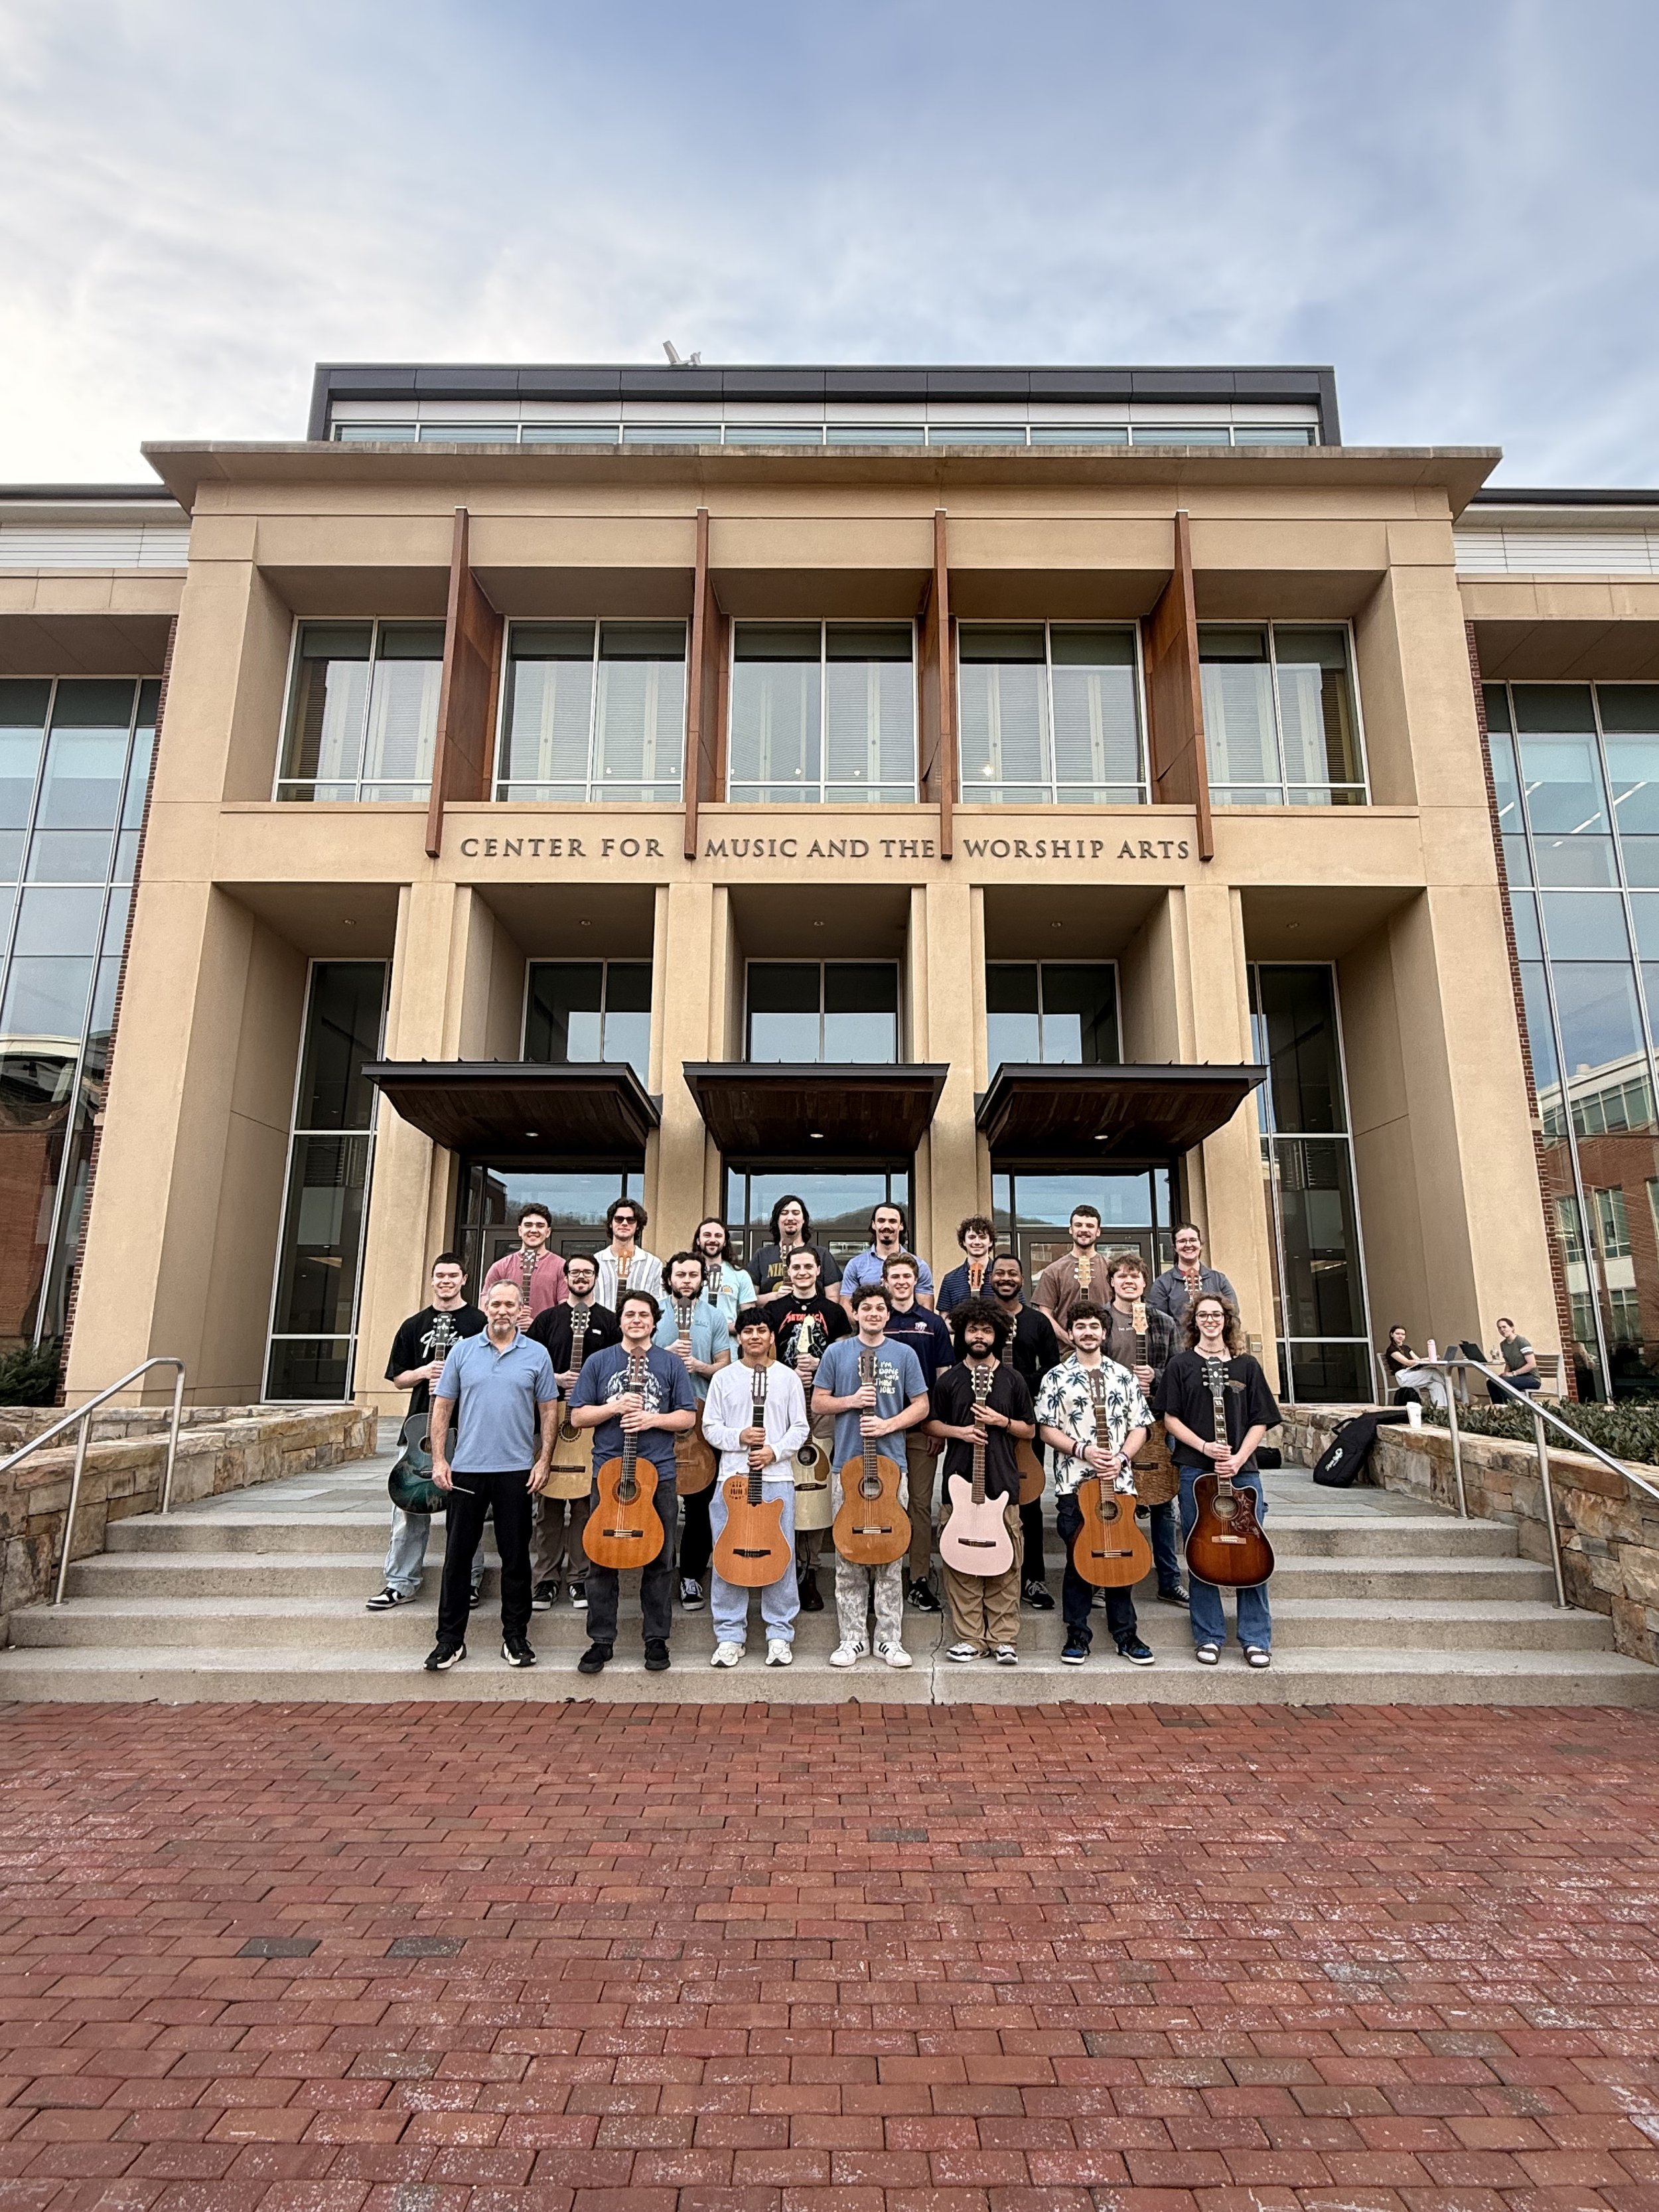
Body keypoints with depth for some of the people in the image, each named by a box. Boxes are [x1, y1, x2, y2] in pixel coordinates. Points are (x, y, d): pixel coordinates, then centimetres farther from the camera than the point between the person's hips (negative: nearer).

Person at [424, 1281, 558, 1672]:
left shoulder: (537, 1354, 1)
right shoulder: (462, 1350, 4)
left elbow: (549, 1411, 3)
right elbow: (442, 1406, 5)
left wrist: (543, 1461, -4)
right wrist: (439, 1460, -2)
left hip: (517, 1471, -1)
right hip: (466, 1469, 1)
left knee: (516, 1557, 7)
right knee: (458, 1556, 7)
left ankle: (515, 1637, 20)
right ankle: (450, 1639, 20)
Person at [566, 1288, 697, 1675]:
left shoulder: (670, 1364, 6)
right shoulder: (598, 1362, 6)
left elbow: (688, 1417, 5)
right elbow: (578, 1416, 4)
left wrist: (653, 1418, -12)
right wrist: (615, 1408, -12)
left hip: (659, 1473, 0)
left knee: (660, 1561, 6)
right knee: (601, 1561, 4)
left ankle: (657, 1639, 19)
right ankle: (602, 1641, 18)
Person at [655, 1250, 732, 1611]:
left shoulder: (714, 1317, 7)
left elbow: (725, 1365, 6)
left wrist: (702, 1367, -13)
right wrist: (666, 1354, -14)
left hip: (701, 1414, 1)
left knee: (700, 1504, 4)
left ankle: (691, 1574, 16)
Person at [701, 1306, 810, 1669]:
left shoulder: (788, 1377, 7)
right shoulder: (723, 1378, 7)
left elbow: (800, 1428, 5)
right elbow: (710, 1427, 6)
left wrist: (775, 1451, -10)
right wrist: (739, 1437, -11)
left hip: (777, 1477, 0)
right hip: (732, 1476, 1)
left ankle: (780, 1635, 14)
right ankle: (730, 1636, 15)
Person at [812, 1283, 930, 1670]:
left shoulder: (903, 1355, 5)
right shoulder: (836, 1353, 5)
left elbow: (921, 1406, 6)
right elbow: (818, 1403, 6)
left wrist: (888, 1424, -10)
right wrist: (852, 1400, -11)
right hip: (846, 1464, 0)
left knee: (891, 1555, 2)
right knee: (847, 1556, 4)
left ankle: (890, 1639, 12)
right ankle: (852, 1637, 14)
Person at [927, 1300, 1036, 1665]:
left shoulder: (1012, 1379, 6)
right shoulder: (948, 1380, 5)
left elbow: (1030, 1429, 10)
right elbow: (932, 1422, 11)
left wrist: (1001, 1421, -7)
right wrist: (957, 1432, -8)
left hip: (1002, 1484, 0)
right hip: (958, 1483, 0)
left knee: (1006, 1565, 2)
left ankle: (1004, 1639, 13)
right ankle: (970, 1638, 12)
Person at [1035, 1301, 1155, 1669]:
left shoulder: (1123, 1376, 10)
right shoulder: (1056, 1378, 3)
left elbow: (1139, 1427, 9)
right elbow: (1046, 1429, 0)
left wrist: (1121, 1457, -7)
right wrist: (1083, 1450, -13)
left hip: (1118, 1482, 2)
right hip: (1073, 1484, -2)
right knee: (1078, 1560, 3)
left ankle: (1127, 1635, 19)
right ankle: (1078, 1636, 15)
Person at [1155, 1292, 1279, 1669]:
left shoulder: (1247, 1366, 9)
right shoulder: (1181, 1365, 5)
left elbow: (1261, 1421, 6)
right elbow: (1170, 1418, 2)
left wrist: (1238, 1458, -7)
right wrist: (1204, 1446, -12)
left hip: (1243, 1470, 1)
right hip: (1195, 1471, -1)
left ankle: (1256, 1639, 13)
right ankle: (1208, 1637, 15)